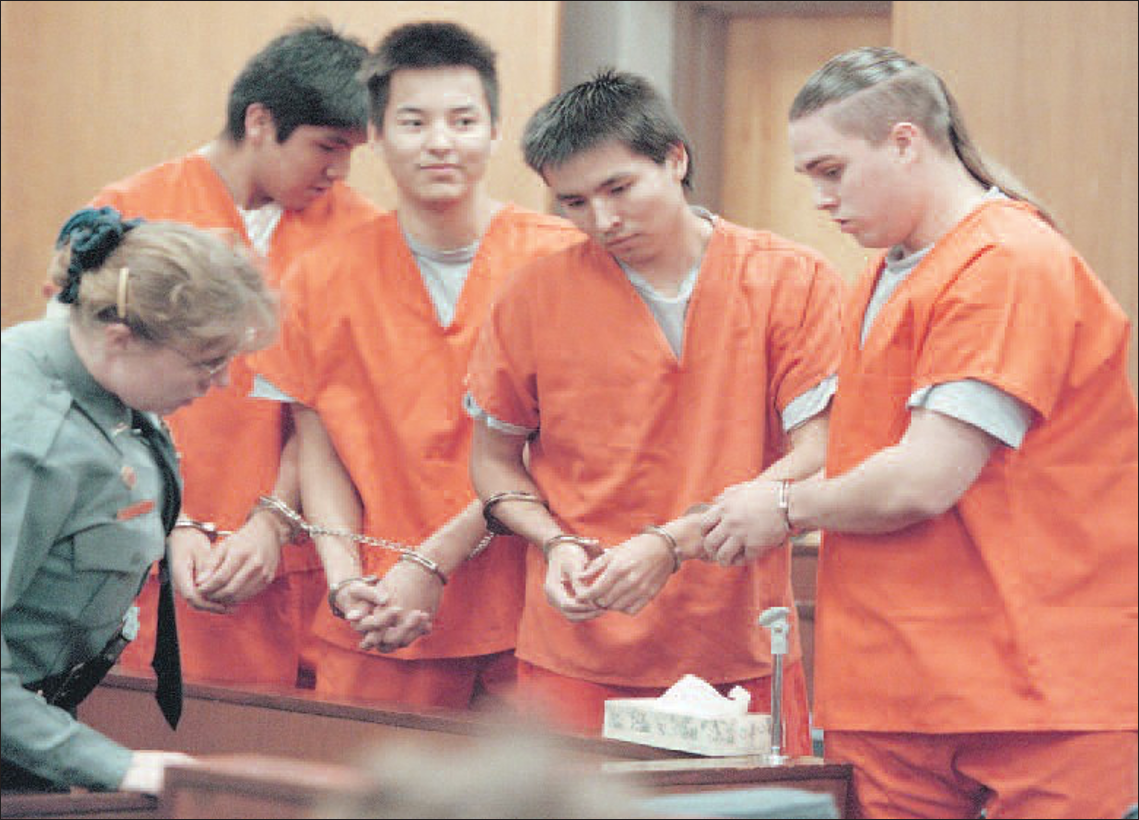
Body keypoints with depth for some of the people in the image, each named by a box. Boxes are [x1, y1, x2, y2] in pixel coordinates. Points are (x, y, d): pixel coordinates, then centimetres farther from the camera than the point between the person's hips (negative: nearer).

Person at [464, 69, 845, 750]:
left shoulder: (793, 280, 0)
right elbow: (493, 461, 14)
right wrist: (557, 544, -6)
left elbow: (816, 458, -5)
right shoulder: (537, 296, 3)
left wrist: (673, 544, -16)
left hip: (742, 659, 0)